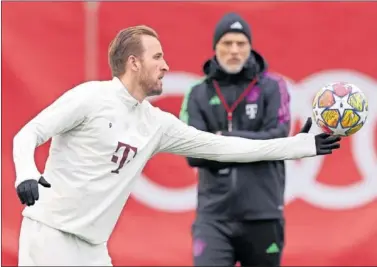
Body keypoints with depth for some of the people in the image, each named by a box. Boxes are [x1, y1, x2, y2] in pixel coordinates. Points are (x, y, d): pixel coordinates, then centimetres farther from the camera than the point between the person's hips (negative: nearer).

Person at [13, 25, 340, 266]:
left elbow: (221, 146, 12)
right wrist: (26, 175, -33)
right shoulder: (91, 97, -10)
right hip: (50, 231, -7)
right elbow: (28, 134, -11)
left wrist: (300, 145, 12)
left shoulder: (157, 124, 9)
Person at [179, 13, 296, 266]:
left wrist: (226, 140, -12)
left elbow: (276, 140, -8)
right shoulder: (199, 94, 6)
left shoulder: (272, 86, 4)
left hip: (262, 215, 0)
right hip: (214, 215, 0)